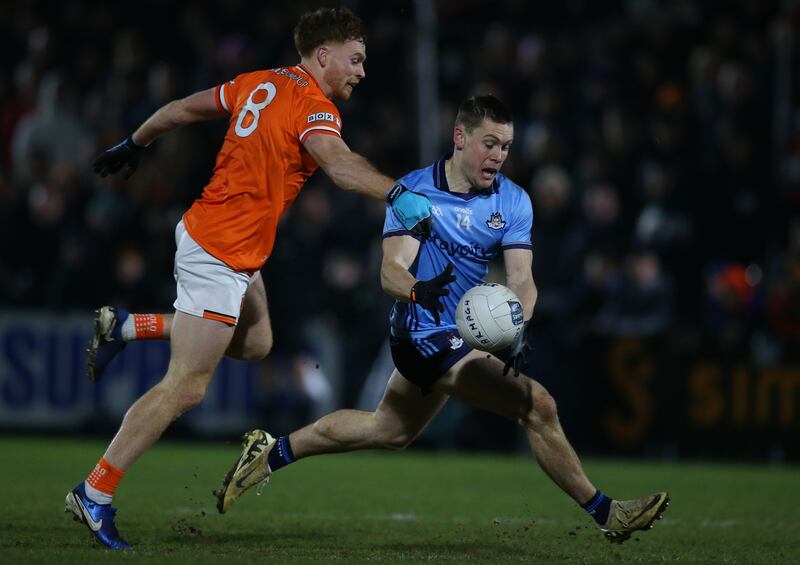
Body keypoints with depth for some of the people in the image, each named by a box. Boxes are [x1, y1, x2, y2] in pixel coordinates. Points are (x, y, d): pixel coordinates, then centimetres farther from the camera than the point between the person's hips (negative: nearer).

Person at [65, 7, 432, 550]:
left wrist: (134, 145, 35)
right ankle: (95, 496, -2)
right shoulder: (313, 107, -16)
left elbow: (181, 109, 20)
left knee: (255, 340, 25)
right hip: (222, 254, -10)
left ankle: (124, 327, 22)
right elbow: (339, 162, -37)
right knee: (185, 387, -6)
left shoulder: (261, 83, 9)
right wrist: (396, 193, -51)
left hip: (206, 229, 10)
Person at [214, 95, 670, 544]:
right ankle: (605, 513, -6)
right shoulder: (414, 190, -13)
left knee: (391, 432, 25)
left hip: (462, 334, 7)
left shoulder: (513, 202, -2)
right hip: (430, 335, -7)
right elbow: (391, 270, -21)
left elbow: (521, 279, -12)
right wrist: (419, 290, -45)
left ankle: (270, 453, 39)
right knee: (538, 406, -17)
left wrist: (519, 328, -33)